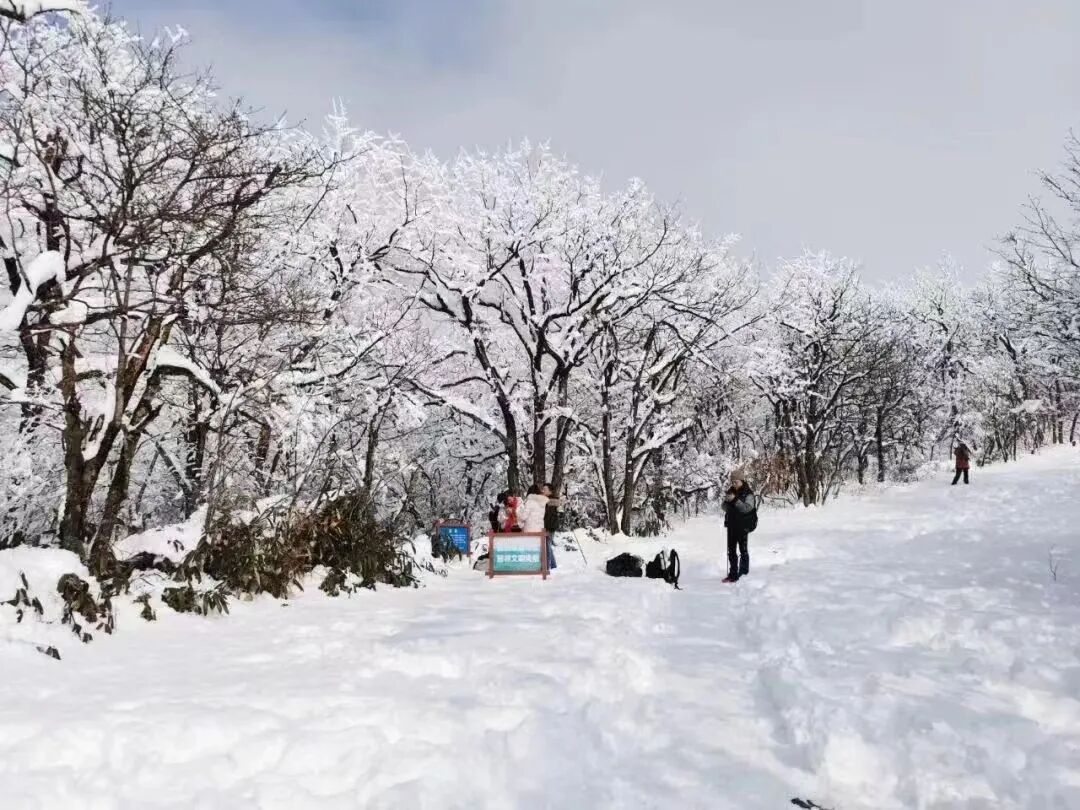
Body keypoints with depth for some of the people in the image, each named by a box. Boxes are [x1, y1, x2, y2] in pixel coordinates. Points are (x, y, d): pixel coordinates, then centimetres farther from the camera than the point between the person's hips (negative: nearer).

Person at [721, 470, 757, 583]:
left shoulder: (748, 494, -9)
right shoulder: (731, 492, 8)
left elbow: (747, 508, -22)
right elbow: (724, 508, 9)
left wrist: (735, 500, -28)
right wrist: (726, 501, -12)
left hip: (743, 526, -6)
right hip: (731, 525, 6)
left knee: (743, 550, 2)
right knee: (731, 551, 10)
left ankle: (744, 573, 9)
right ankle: (733, 574, 18)